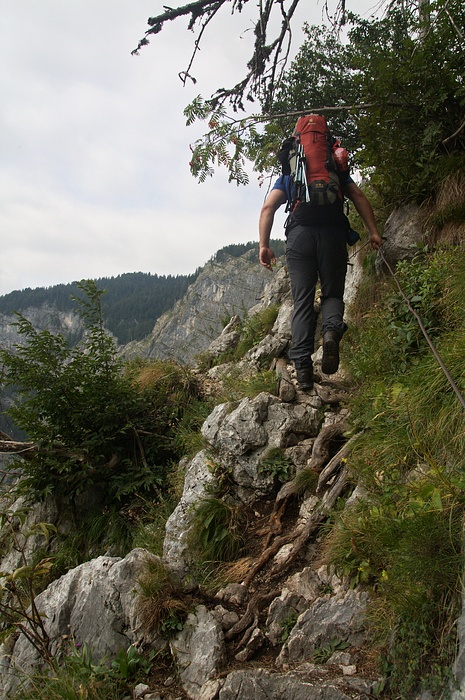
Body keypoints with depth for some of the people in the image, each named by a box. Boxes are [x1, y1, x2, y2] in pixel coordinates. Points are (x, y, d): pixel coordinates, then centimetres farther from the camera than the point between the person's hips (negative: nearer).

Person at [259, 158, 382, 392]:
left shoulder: (287, 177, 27)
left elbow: (268, 208, 10)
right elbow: (358, 197, 13)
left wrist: (264, 246, 3)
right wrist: (373, 232, 5)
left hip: (299, 233, 0)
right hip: (333, 232, 0)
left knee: (302, 302, 2)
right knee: (332, 293, 11)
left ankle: (302, 366, -9)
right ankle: (332, 330, -23)